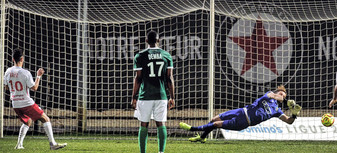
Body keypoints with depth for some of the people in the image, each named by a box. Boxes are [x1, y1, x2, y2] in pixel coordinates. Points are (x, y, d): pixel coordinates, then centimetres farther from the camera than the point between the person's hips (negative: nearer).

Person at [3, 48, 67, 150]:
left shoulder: (8, 72, 0)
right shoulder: (25, 73, -17)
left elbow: (6, 87, 13)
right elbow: (34, 88, -11)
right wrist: (39, 76, -1)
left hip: (15, 104, 6)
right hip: (27, 103, -6)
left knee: (27, 122, 27)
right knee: (46, 119, 3)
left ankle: (19, 144, 15)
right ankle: (52, 144, -4)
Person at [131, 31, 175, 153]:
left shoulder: (140, 56, -2)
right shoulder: (166, 55, 5)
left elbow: (138, 78, -3)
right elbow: (169, 78, 4)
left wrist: (134, 98, 2)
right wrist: (172, 97, 9)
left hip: (145, 96, -2)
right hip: (161, 96, 2)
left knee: (144, 126, 4)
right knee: (161, 124, 6)